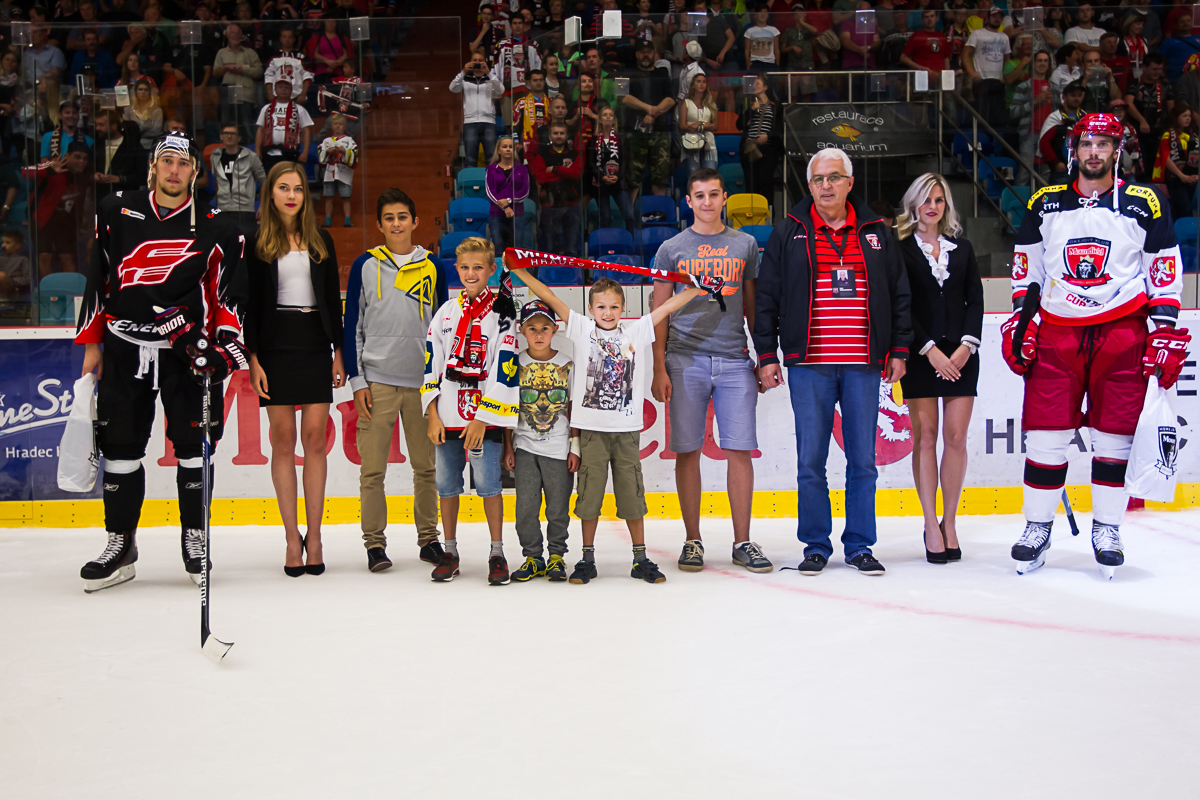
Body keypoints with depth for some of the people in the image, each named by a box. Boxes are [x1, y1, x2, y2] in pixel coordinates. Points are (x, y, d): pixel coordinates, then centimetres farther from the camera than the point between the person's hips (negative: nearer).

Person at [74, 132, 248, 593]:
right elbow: (98, 280, 13)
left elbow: (229, 291, 2)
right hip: (124, 350, 2)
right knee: (120, 447, 3)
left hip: (186, 351, -1)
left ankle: (194, 537, 13)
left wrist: (225, 343, -11)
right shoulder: (116, 213, 8)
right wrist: (92, 343, 11)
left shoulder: (215, 229, 2)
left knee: (193, 443, -1)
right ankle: (120, 546, 12)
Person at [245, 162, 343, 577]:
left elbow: (333, 298, 12)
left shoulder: (321, 241, 11)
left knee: (315, 438, -3)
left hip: (315, 344, 2)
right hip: (276, 344, -1)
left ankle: (314, 536, 4)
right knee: (283, 440, 0)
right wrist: (253, 358, -5)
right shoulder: (258, 244, 4)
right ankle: (292, 537, 6)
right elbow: (250, 304, 2)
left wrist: (339, 351, 6)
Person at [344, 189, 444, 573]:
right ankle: (374, 543, 8)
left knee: (427, 466, 6)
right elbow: (352, 325, 5)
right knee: (372, 469, -1)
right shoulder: (365, 265, 4)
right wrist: (357, 381, -2)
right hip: (377, 380, -1)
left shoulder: (432, 267, 8)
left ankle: (429, 538, 17)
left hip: (423, 381, 1)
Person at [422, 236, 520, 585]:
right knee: (447, 483, 7)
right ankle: (450, 552, 19)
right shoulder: (446, 312, 11)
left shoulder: (502, 312, -3)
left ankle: (497, 553, 5)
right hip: (448, 416, 4)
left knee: (487, 482, -7)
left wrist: (483, 419, -12)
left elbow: (505, 370, -9)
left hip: (486, 416, -4)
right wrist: (433, 415, 1)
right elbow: (431, 363, 10)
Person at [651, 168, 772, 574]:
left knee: (740, 449, -2)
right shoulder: (672, 249, 8)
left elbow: (753, 306, 16)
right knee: (687, 450, 1)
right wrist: (659, 369, 0)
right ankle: (692, 541, 10)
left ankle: (743, 542, 7)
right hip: (686, 361, -1)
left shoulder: (745, 245, 12)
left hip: (735, 361, 1)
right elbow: (660, 313, 7)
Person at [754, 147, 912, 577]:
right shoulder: (788, 235, 6)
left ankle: (859, 546, 15)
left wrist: (898, 351, 8)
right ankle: (816, 546, 12)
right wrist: (767, 355, 1)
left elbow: (900, 296, 13)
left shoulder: (876, 234, 10)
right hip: (808, 365, -1)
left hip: (864, 365, 1)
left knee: (862, 459, 5)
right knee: (810, 460, 1)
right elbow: (766, 298, 6)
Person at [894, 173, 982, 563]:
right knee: (925, 436, -4)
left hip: (961, 353, 3)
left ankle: (950, 521, 8)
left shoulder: (962, 249, 14)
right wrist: (930, 350, -11)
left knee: (956, 437, -1)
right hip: (921, 354, -3)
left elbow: (976, 300, 10)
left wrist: (967, 345, -5)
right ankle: (931, 525, 2)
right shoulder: (902, 250, 3)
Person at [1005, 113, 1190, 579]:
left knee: (1113, 436, 2)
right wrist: (1019, 320, 8)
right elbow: (1026, 268, 15)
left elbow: (1165, 270, 4)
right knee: (1045, 435, -2)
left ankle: (1106, 531, 15)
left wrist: (1166, 332, -1)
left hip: (1122, 334, -1)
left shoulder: (1144, 204, 3)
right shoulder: (1045, 204, 8)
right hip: (1056, 332, 1)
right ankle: (1037, 528, 11)